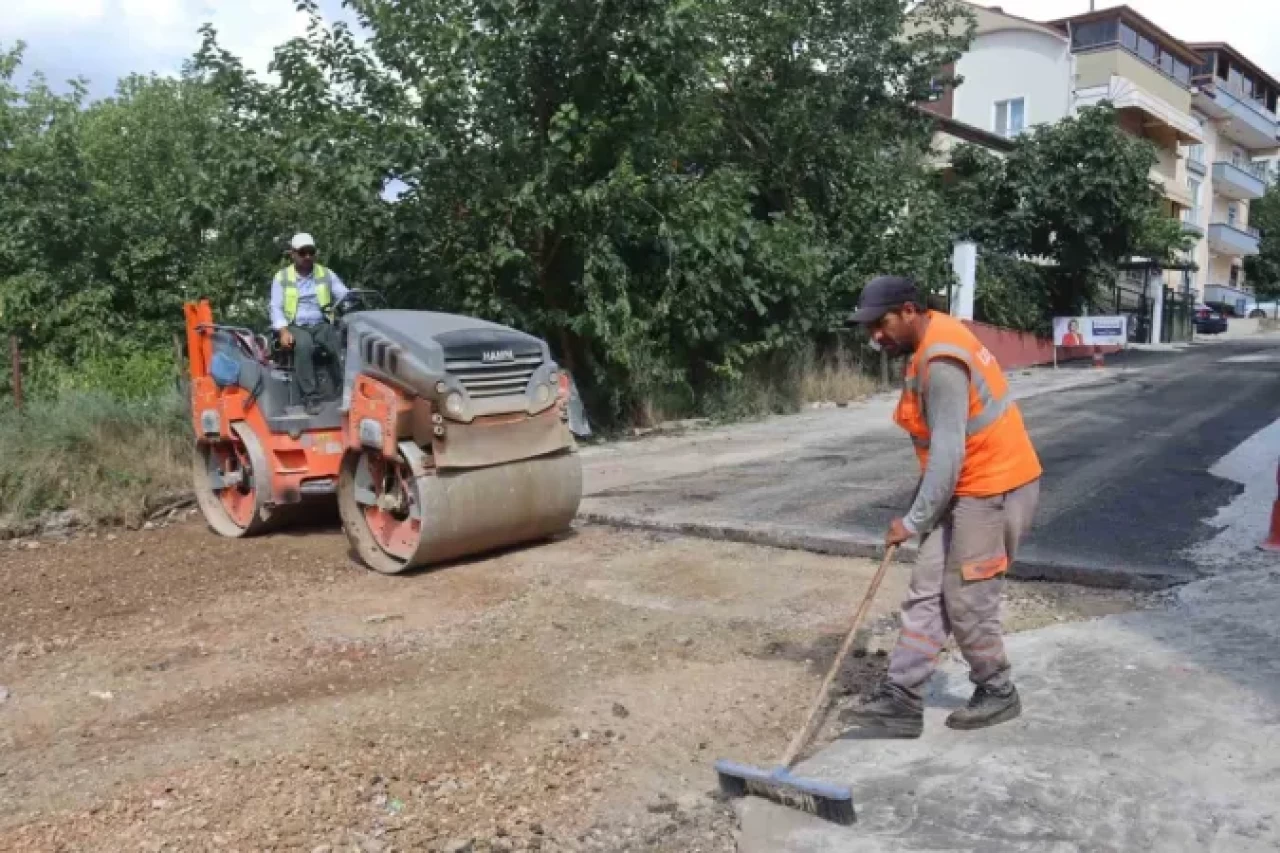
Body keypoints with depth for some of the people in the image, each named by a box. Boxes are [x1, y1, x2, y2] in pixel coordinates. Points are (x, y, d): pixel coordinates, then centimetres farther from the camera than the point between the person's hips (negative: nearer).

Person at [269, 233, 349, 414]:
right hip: (296, 327, -1)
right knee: (303, 346, -37)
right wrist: (284, 331, -15)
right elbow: (276, 308, 3)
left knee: (342, 344, -32)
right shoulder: (281, 277, 8)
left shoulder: (327, 274, 11)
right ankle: (311, 397, -36)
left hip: (322, 325, 2)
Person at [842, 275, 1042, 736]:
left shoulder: (941, 361, -24)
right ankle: (901, 698, 8)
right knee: (926, 590, 6)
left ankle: (997, 693, 22)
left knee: (966, 600, 1)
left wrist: (914, 521, -19)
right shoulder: (930, 345, 10)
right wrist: (920, 510, 16)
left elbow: (948, 454, -26)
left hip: (993, 490, -10)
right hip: (967, 487, 10)